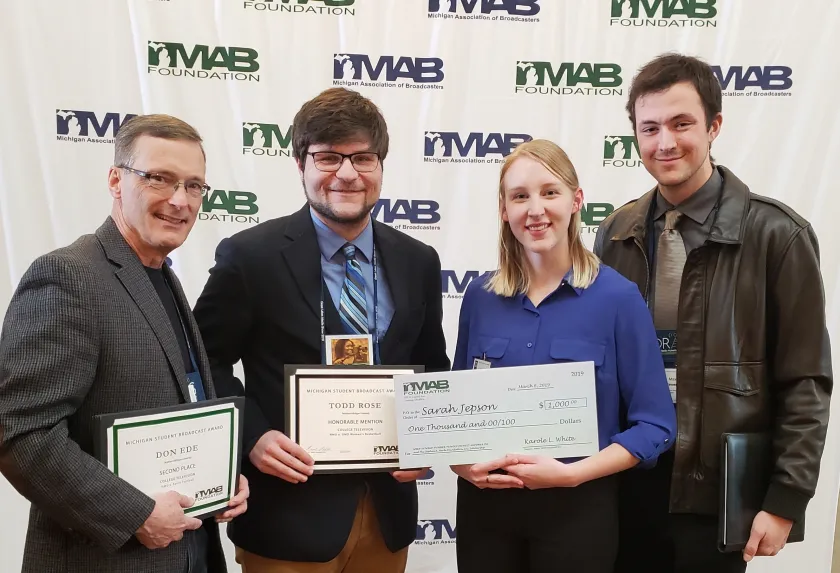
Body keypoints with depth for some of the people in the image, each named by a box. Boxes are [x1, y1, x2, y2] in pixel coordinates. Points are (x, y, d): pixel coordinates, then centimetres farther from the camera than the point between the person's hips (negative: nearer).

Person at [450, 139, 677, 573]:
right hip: (485, 505, 3)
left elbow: (655, 425, -8)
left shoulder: (618, 297, -9)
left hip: (578, 508, -3)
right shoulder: (479, 297, 1)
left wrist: (570, 473, -18)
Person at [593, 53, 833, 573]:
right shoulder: (616, 235, 3)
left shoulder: (775, 234, -9)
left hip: (715, 491, -3)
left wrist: (786, 500, -10)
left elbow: (806, 383, -8)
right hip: (623, 483, 4)